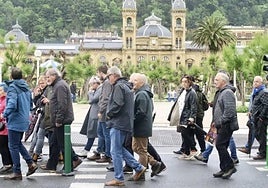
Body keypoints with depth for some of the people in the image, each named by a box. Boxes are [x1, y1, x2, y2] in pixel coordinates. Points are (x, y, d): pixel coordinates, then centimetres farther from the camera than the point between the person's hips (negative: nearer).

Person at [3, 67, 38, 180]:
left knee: (13, 146, 2)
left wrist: (5, 114, -15)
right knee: (18, 143, 23)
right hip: (24, 121, 8)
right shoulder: (26, 87, 10)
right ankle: (30, 163, 15)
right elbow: (30, 104, 17)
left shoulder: (12, 87, -14)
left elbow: (12, 104, -27)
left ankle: (17, 173, 7)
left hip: (15, 121, -8)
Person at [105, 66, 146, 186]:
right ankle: (138, 168, 19)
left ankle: (118, 179, 3)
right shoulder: (126, 86, 18)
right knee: (120, 149, 19)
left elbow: (117, 105, -24)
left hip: (118, 123, -10)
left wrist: (109, 114, -7)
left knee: (116, 151, -3)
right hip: (125, 122, 10)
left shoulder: (118, 86, -13)